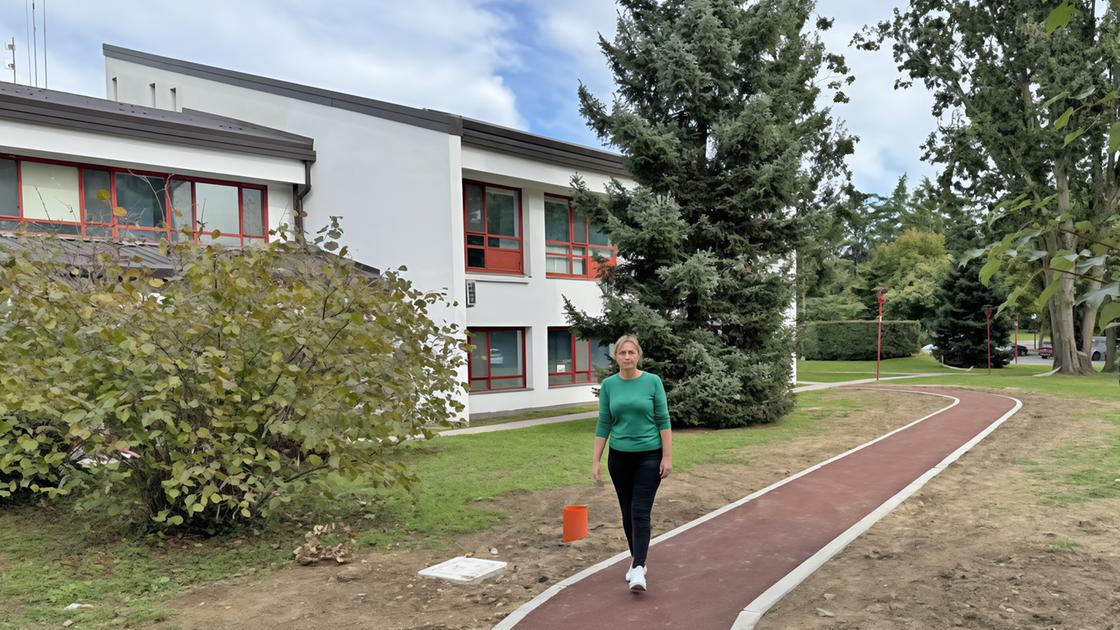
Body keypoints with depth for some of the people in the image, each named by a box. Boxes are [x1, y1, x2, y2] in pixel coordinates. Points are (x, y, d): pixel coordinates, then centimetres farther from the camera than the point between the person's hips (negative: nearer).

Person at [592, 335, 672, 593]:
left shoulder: (653, 381, -7)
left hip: (649, 456, -3)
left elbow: (663, 421, -5)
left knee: (641, 511, -10)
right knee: (627, 512, 12)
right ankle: (636, 560, 28)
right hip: (619, 457, 3)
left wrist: (668, 457, -9)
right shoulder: (608, 384, -1)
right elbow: (603, 424, 2)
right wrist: (596, 461, -1)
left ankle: (638, 570, -12)